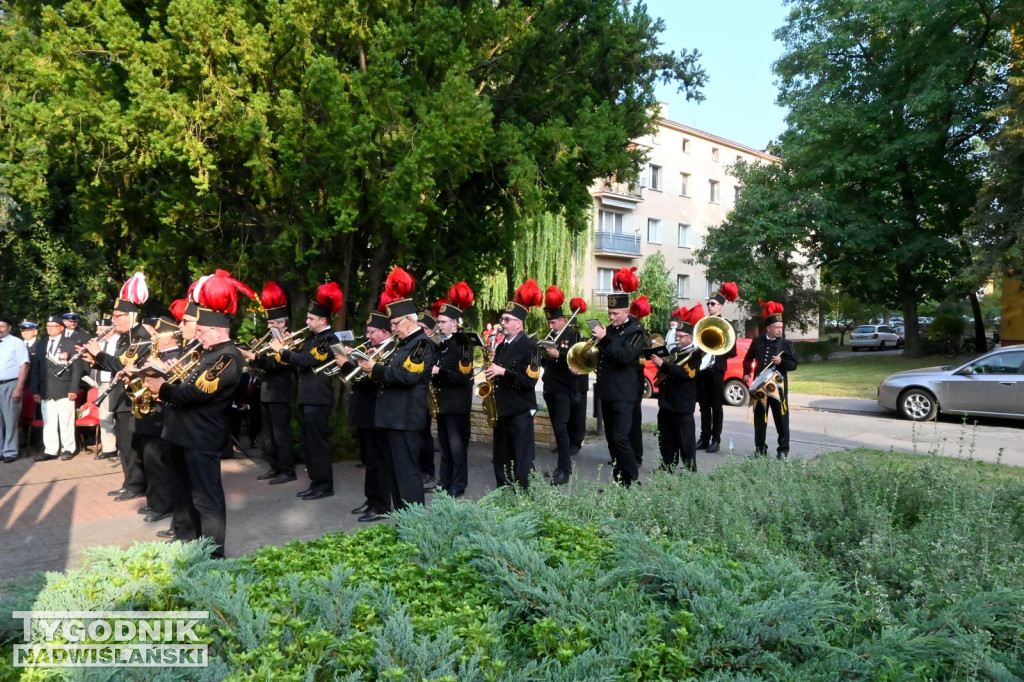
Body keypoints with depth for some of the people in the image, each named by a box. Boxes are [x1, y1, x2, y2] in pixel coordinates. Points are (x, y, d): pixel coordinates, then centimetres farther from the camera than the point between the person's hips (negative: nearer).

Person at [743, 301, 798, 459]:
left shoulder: (786, 344, -1)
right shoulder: (757, 342, 3)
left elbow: (793, 364, -3)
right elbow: (748, 359, 17)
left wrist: (781, 362, -21)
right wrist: (747, 373, 2)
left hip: (778, 387, -1)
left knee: (781, 420, 1)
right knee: (759, 419, 8)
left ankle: (783, 450, 10)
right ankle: (760, 449, 19)